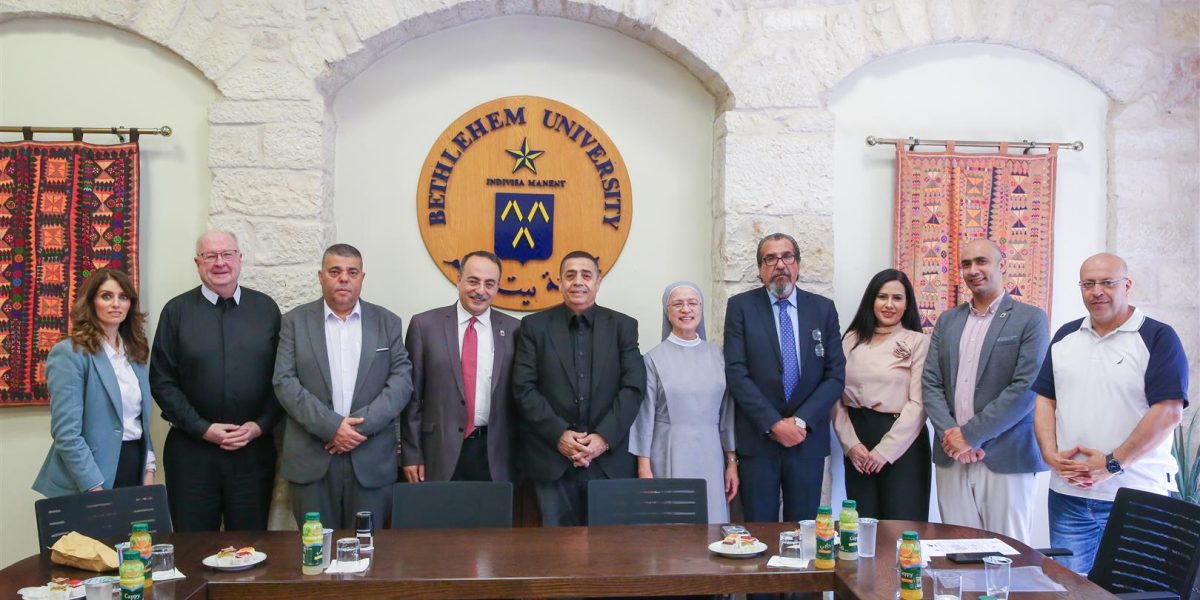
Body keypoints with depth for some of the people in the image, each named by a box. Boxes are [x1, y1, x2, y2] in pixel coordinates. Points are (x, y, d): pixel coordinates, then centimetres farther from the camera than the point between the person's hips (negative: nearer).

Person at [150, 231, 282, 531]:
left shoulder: (266, 308, 6)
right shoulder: (177, 311, 2)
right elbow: (162, 382, -1)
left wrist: (260, 426, -6)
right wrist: (203, 429, -9)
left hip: (254, 448, 1)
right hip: (192, 450, -1)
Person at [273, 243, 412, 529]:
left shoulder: (387, 322, 7)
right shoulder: (295, 321, 5)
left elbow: (402, 379, -1)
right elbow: (285, 382, -3)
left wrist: (363, 424, -14)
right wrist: (331, 426, -14)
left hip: (372, 459, 1)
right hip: (311, 458, 0)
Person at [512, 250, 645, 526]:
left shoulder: (623, 326, 7)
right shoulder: (535, 326, 5)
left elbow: (633, 387, -1)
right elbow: (523, 389, -2)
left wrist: (604, 437, -12)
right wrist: (559, 434, -13)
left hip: (609, 460, 1)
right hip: (552, 459, 0)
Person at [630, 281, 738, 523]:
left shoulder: (717, 356, 5)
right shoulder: (655, 358, -3)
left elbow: (727, 412, 8)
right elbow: (645, 416, -2)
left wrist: (732, 462, 6)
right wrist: (644, 469, -5)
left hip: (710, 456, 2)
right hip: (669, 456, -2)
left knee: (712, 527, 5)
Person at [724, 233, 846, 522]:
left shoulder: (824, 308, 6)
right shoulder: (741, 307, -1)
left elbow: (836, 375, 2)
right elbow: (737, 374, -8)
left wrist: (801, 421, -10)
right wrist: (774, 424, -14)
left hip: (808, 438, 2)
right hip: (758, 438, -2)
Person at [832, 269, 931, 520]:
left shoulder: (918, 342, -2)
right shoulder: (852, 340, 8)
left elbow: (918, 403, -8)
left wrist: (885, 450, -13)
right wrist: (850, 443, -5)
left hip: (903, 445, -3)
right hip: (857, 440, 3)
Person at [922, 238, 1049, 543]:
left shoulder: (1030, 319, 0)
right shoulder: (947, 321, 14)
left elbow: (1025, 387, -11)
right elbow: (931, 383, 8)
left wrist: (971, 434, -13)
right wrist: (950, 434, -8)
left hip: (1006, 460, -4)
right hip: (952, 458, 4)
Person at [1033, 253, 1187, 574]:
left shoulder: (1157, 338, -4)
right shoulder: (1065, 336, 12)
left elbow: (1169, 412, -13)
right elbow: (1045, 400, 12)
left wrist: (1112, 463, -16)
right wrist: (1051, 454, -4)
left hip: (1136, 499, -4)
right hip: (1067, 496, 4)